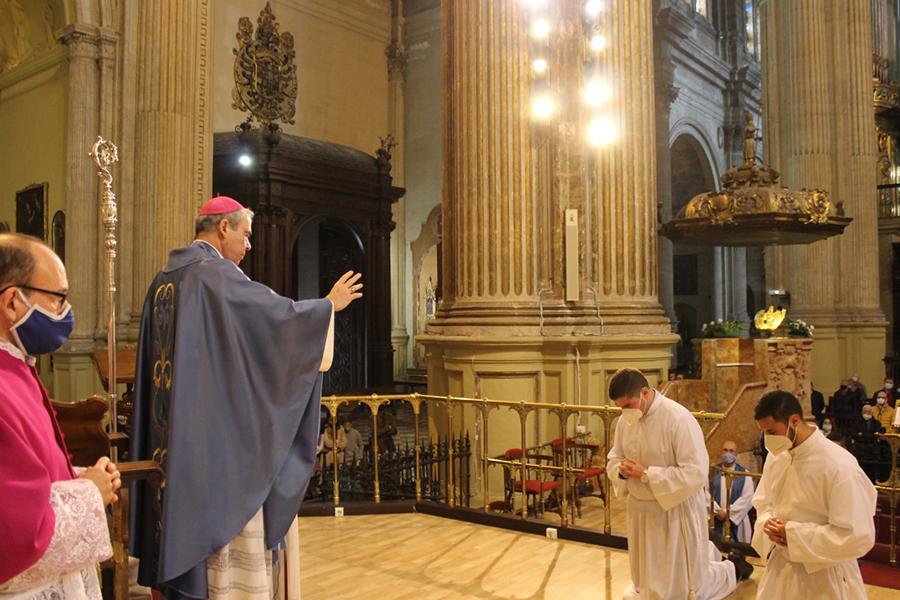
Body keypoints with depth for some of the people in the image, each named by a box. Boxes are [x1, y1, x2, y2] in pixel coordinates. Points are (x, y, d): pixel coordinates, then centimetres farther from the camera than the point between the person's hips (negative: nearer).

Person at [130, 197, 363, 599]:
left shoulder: (165, 279, 14)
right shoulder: (216, 274, -14)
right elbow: (281, 314, -15)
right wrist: (330, 304, 0)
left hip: (173, 433, 9)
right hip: (216, 429, -9)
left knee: (186, 517, 14)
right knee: (223, 517, 0)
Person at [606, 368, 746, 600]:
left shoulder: (679, 419, -24)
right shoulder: (625, 420, -3)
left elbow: (696, 473, -27)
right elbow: (613, 458, 9)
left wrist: (646, 474, -27)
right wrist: (621, 470, -15)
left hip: (676, 509, -7)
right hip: (641, 509, 7)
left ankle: (732, 568, 39)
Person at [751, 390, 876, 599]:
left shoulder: (839, 466, -23)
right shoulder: (776, 456, -2)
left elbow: (858, 536, -24)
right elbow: (762, 502, 12)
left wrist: (795, 534, -22)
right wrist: (767, 524, -10)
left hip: (824, 577, -5)